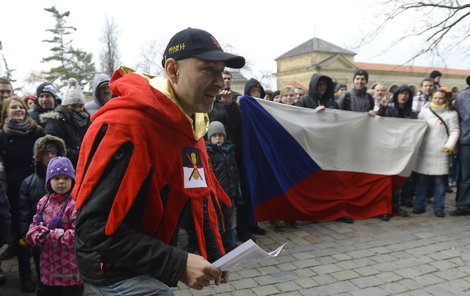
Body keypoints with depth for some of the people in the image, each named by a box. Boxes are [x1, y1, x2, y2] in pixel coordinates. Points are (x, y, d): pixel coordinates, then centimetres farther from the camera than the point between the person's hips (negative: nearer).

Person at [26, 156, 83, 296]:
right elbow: (34, 226, 10)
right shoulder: (43, 202, 6)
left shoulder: (75, 203, -18)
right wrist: (38, 236, -12)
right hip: (48, 267, 7)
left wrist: (52, 234, -20)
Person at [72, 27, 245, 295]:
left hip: (153, 261, 9)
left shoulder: (188, 123, 0)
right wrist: (178, 264, -31)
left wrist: (215, 255, 2)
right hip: (116, 267, -8)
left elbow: (197, 196, 9)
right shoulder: (125, 125, -29)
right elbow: (95, 229, -30)